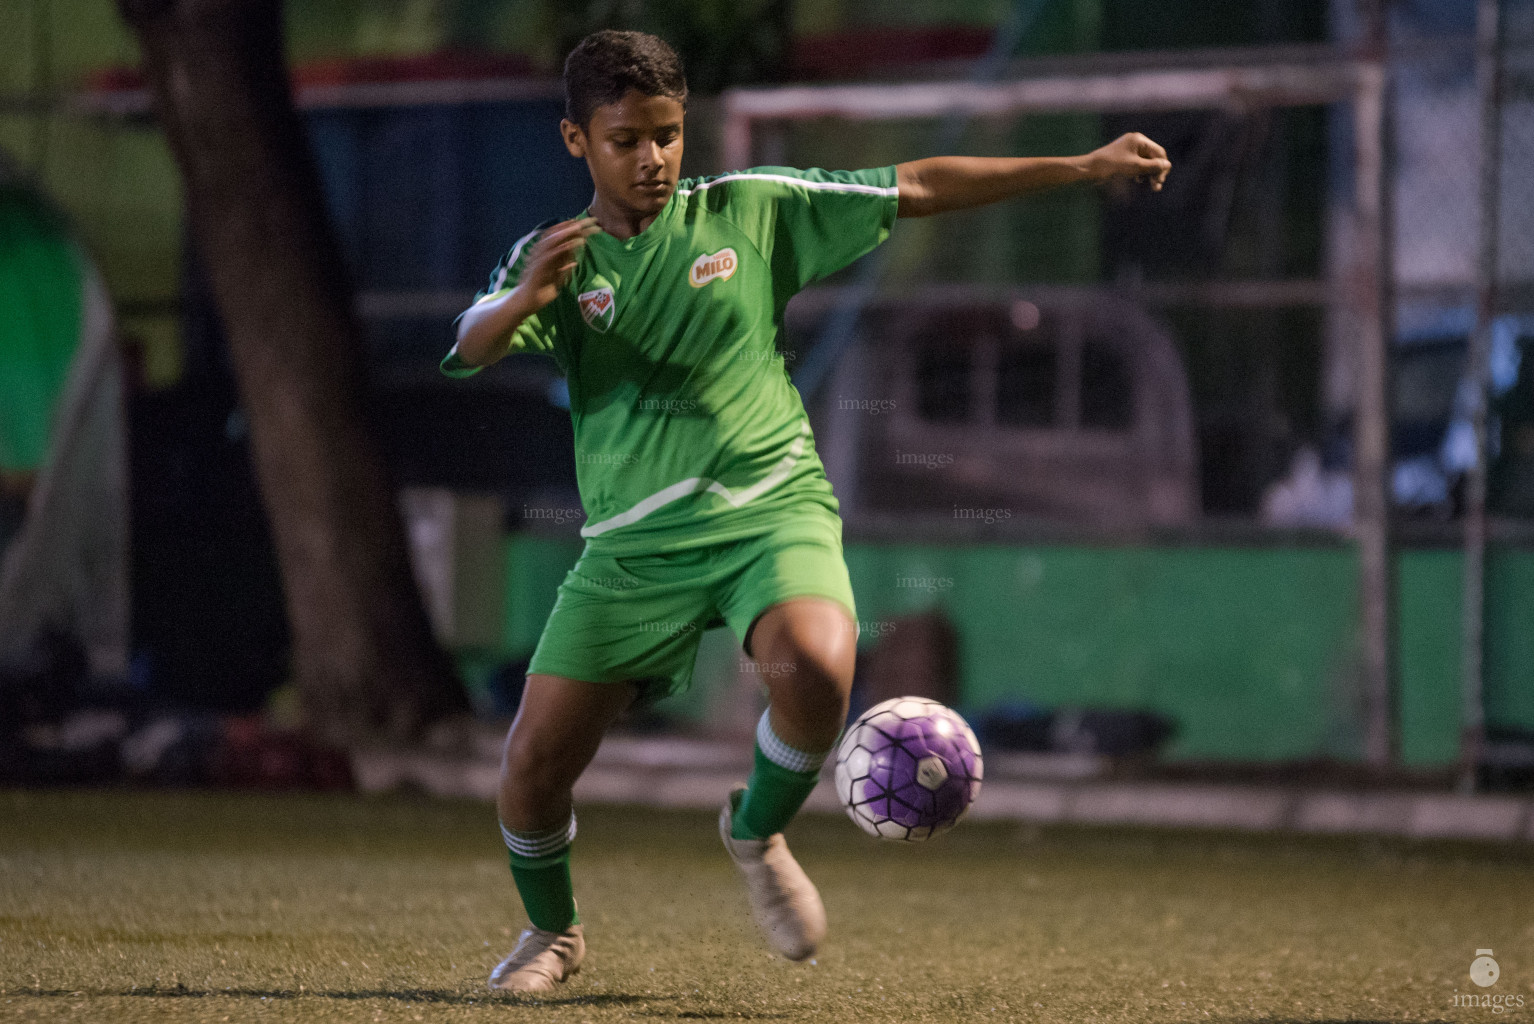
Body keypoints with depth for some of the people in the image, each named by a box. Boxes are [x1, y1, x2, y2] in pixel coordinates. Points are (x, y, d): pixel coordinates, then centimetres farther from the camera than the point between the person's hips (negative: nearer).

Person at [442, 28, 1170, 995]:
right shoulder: (554, 258, 5)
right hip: (636, 541, 1)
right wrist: (526, 298, -37)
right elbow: (470, 352, -14)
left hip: (772, 508, -1)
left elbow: (917, 189, 6)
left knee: (815, 670, -32)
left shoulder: (750, 210, 5)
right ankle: (552, 932, 28)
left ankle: (757, 834, 1)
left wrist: (1082, 166, 3)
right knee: (532, 767, -6)